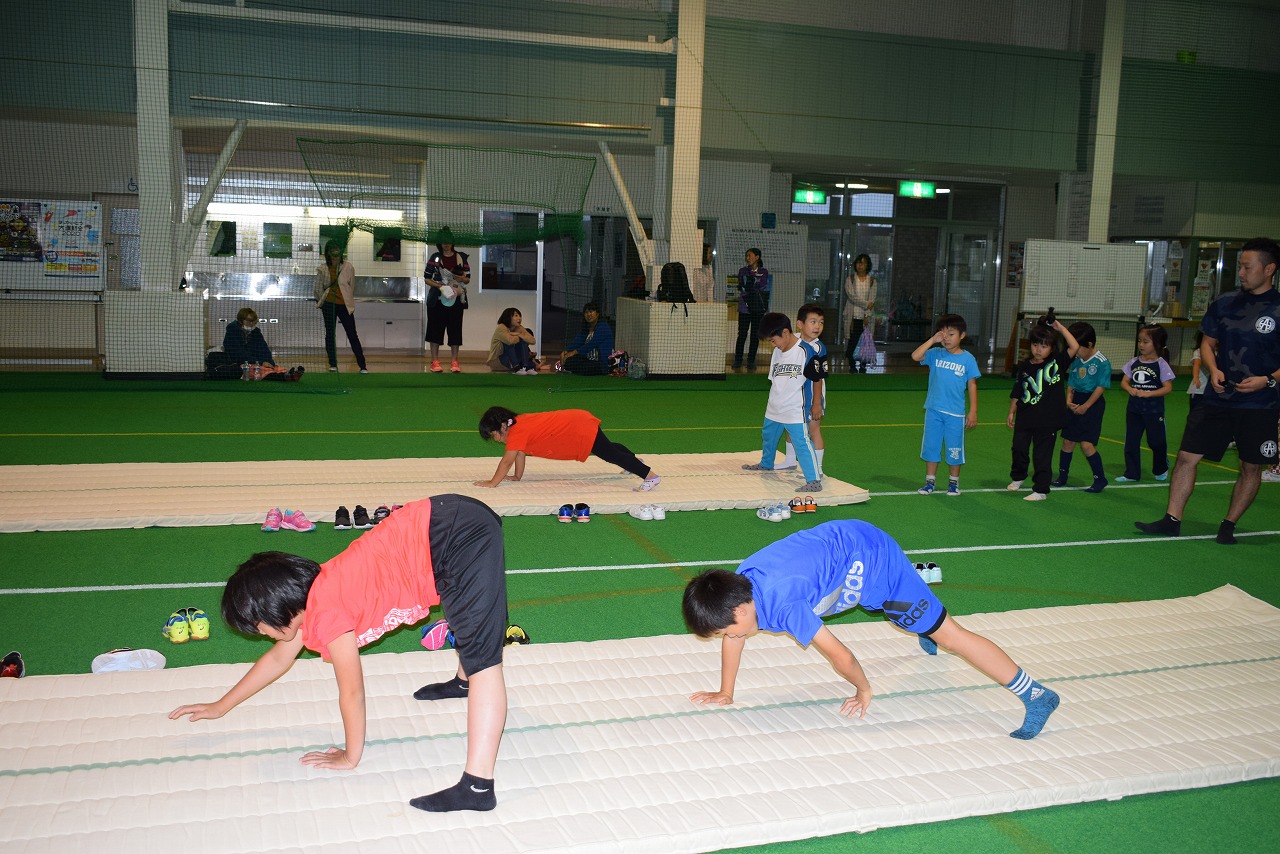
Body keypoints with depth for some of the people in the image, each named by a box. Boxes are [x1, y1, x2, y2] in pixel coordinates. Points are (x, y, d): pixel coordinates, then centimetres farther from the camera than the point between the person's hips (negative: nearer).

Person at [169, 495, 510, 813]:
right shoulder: (308, 594, 13)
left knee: (481, 660, -16)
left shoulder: (327, 616, -13)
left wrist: (351, 756, 13)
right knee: (467, 617, 37)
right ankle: (462, 682, 65)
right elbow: (279, 658, 30)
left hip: (459, 541, -10)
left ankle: (478, 786, -21)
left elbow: (352, 692, -3)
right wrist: (220, 706, 39)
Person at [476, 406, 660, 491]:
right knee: (609, 449, 28)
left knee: (611, 455, -9)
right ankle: (636, 461, 48)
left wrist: (492, 482, -15)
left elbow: (507, 461, -21)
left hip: (581, 430, -9)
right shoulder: (518, 422, 9)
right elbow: (520, 453, 19)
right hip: (578, 420, 9)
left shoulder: (517, 432, -19)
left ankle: (650, 475, -9)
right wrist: (517, 476, 20)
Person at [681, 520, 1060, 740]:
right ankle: (925, 631, 67)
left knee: (947, 634, -4)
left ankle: (1036, 695, 1)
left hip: (870, 554, -8)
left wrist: (863, 690, -8)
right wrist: (725, 694, 8)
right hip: (845, 539, 8)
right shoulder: (737, 585, -14)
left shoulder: (783, 604, -35)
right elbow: (733, 637, 4)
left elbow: (842, 657, -26)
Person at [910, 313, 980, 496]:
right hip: (933, 410, 2)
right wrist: (933, 340, -15)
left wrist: (973, 411, -3)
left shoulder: (968, 359, -3)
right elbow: (915, 356, -16)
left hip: (955, 413, -2)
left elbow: (972, 385, 0)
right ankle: (930, 482, 20)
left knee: (954, 449, 8)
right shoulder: (935, 354, 0)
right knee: (931, 446, 9)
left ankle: (953, 482, 24)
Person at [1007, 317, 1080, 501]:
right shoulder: (1025, 367, 3)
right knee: (1019, 449, 11)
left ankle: (1041, 490, 10)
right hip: (1024, 418, 3)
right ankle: (1017, 478, 38)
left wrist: (1061, 328, -14)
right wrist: (1011, 412, 7)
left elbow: (1074, 347, -16)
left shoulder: (1057, 361, -2)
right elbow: (1017, 393, 8)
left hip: (1048, 420, -3)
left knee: (1042, 455, 1)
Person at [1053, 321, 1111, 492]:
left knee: (1087, 444, -11)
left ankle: (1100, 479, 2)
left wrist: (1086, 406, -17)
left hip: (1092, 403, -7)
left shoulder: (1102, 362, -12)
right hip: (1076, 403, 7)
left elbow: (1101, 387, -15)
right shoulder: (1076, 361, 8)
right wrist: (1069, 400, -6)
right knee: (1068, 441, 11)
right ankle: (1062, 476, 23)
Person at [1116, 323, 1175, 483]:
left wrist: (1147, 393, -22)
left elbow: (1168, 387, -12)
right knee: (1131, 442, 4)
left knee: (1156, 442, 8)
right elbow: (1124, 381, 5)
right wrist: (1130, 389, -17)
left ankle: (1161, 470, 33)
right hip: (1134, 409, 4)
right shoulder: (1134, 362, 4)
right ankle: (1132, 474, 12)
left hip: (1154, 411, -4)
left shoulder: (1161, 364, -8)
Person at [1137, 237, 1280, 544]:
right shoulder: (1224, 303, 5)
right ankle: (1172, 520, 7)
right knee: (1187, 456, -1)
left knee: (1251, 467, 7)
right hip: (1218, 400, 3)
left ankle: (1228, 525, 22)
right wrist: (1213, 370, -5)